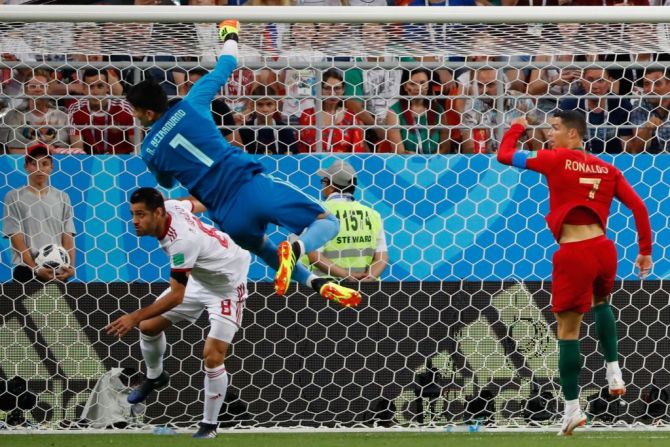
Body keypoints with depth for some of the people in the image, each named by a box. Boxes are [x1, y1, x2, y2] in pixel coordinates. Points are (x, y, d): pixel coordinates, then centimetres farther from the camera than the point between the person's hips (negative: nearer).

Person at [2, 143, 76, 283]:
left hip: (59, 271, 3)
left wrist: (70, 266, -9)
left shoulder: (62, 198, 11)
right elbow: (16, 238, -4)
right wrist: (36, 268, -14)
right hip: (26, 270, -3)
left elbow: (67, 236, 7)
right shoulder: (14, 197, 1)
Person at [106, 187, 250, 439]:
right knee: (149, 326, 9)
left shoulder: (182, 241, -40)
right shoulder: (169, 206, -18)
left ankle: (209, 427, 0)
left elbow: (176, 297, -35)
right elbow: (198, 204, 5)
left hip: (227, 287, -9)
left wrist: (136, 317, -38)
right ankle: (155, 377, 38)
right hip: (199, 278, 9)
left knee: (212, 356, -17)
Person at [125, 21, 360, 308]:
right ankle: (293, 249, -31)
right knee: (328, 223, 3)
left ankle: (317, 283, 11)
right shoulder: (190, 106, 3)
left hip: (229, 216, 2)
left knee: (261, 245, 35)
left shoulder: (149, 152, 7)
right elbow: (225, 68, 17)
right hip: (252, 186, -1)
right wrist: (230, 36, 37)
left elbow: (166, 183, 30)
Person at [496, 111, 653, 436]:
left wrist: (517, 127, 21)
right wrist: (645, 250, 11)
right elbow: (638, 207, 5)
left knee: (568, 330, 4)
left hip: (573, 254, -5)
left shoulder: (557, 160, -3)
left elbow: (504, 155, 2)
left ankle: (572, 409, 6)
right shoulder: (607, 169, 10)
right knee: (601, 302, 35)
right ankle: (614, 373, 26)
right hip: (602, 249, 5)